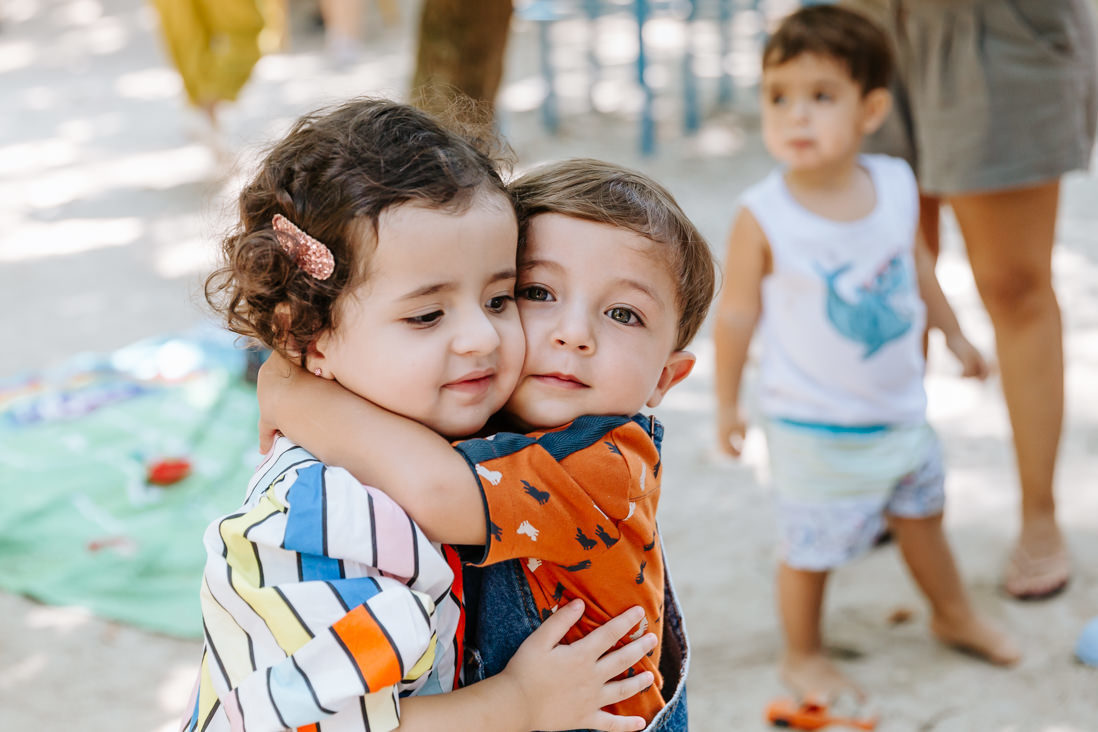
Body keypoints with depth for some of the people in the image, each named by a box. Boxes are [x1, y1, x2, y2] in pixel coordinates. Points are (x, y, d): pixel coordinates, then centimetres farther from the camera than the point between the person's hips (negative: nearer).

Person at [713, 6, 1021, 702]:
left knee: (923, 518, 25)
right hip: (813, 428, -5)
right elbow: (738, 313, -13)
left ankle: (955, 614, 50)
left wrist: (955, 335, 21)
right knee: (811, 548, 7)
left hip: (902, 409, 5)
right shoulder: (763, 217, -23)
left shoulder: (897, 184, -8)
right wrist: (727, 402, -5)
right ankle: (803, 655, 32)